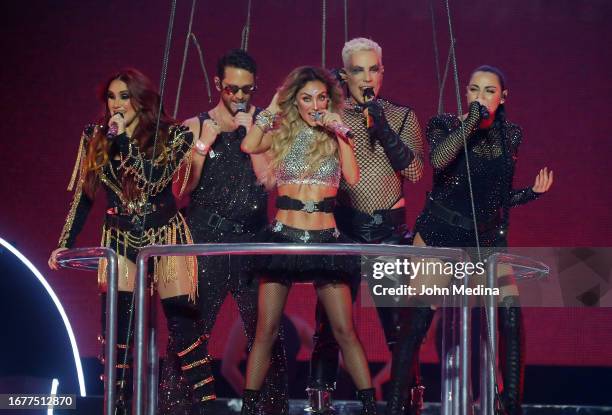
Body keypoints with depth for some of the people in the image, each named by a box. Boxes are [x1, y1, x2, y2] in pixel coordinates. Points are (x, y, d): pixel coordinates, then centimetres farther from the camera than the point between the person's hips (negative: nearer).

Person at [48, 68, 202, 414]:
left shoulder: (170, 135, -5)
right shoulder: (96, 138, 4)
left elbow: (153, 179, -19)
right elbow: (84, 195, 11)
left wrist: (123, 137, -17)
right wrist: (65, 243, 7)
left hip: (166, 239, -3)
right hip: (120, 242, 3)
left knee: (184, 328, -6)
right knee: (116, 336, -2)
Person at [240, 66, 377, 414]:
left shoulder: (336, 137, 7)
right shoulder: (283, 134, 7)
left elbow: (353, 177, -9)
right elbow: (249, 146, -13)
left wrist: (340, 134, -10)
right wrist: (272, 109, -3)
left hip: (325, 240, 0)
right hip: (283, 236, 0)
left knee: (345, 331, -3)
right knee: (266, 331, -1)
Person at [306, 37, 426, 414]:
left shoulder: (402, 117, 8)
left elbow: (415, 171, -3)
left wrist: (384, 130, -13)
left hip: (390, 230, 1)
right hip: (343, 228, 0)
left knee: (399, 318, 1)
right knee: (331, 319, -1)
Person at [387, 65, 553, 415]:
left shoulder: (511, 136, 9)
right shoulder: (446, 125, -2)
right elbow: (439, 159, -26)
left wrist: (534, 192, 1)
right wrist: (473, 120, -20)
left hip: (487, 236, 3)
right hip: (441, 231, -3)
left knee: (511, 312, -15)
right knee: (419, 317, -9)